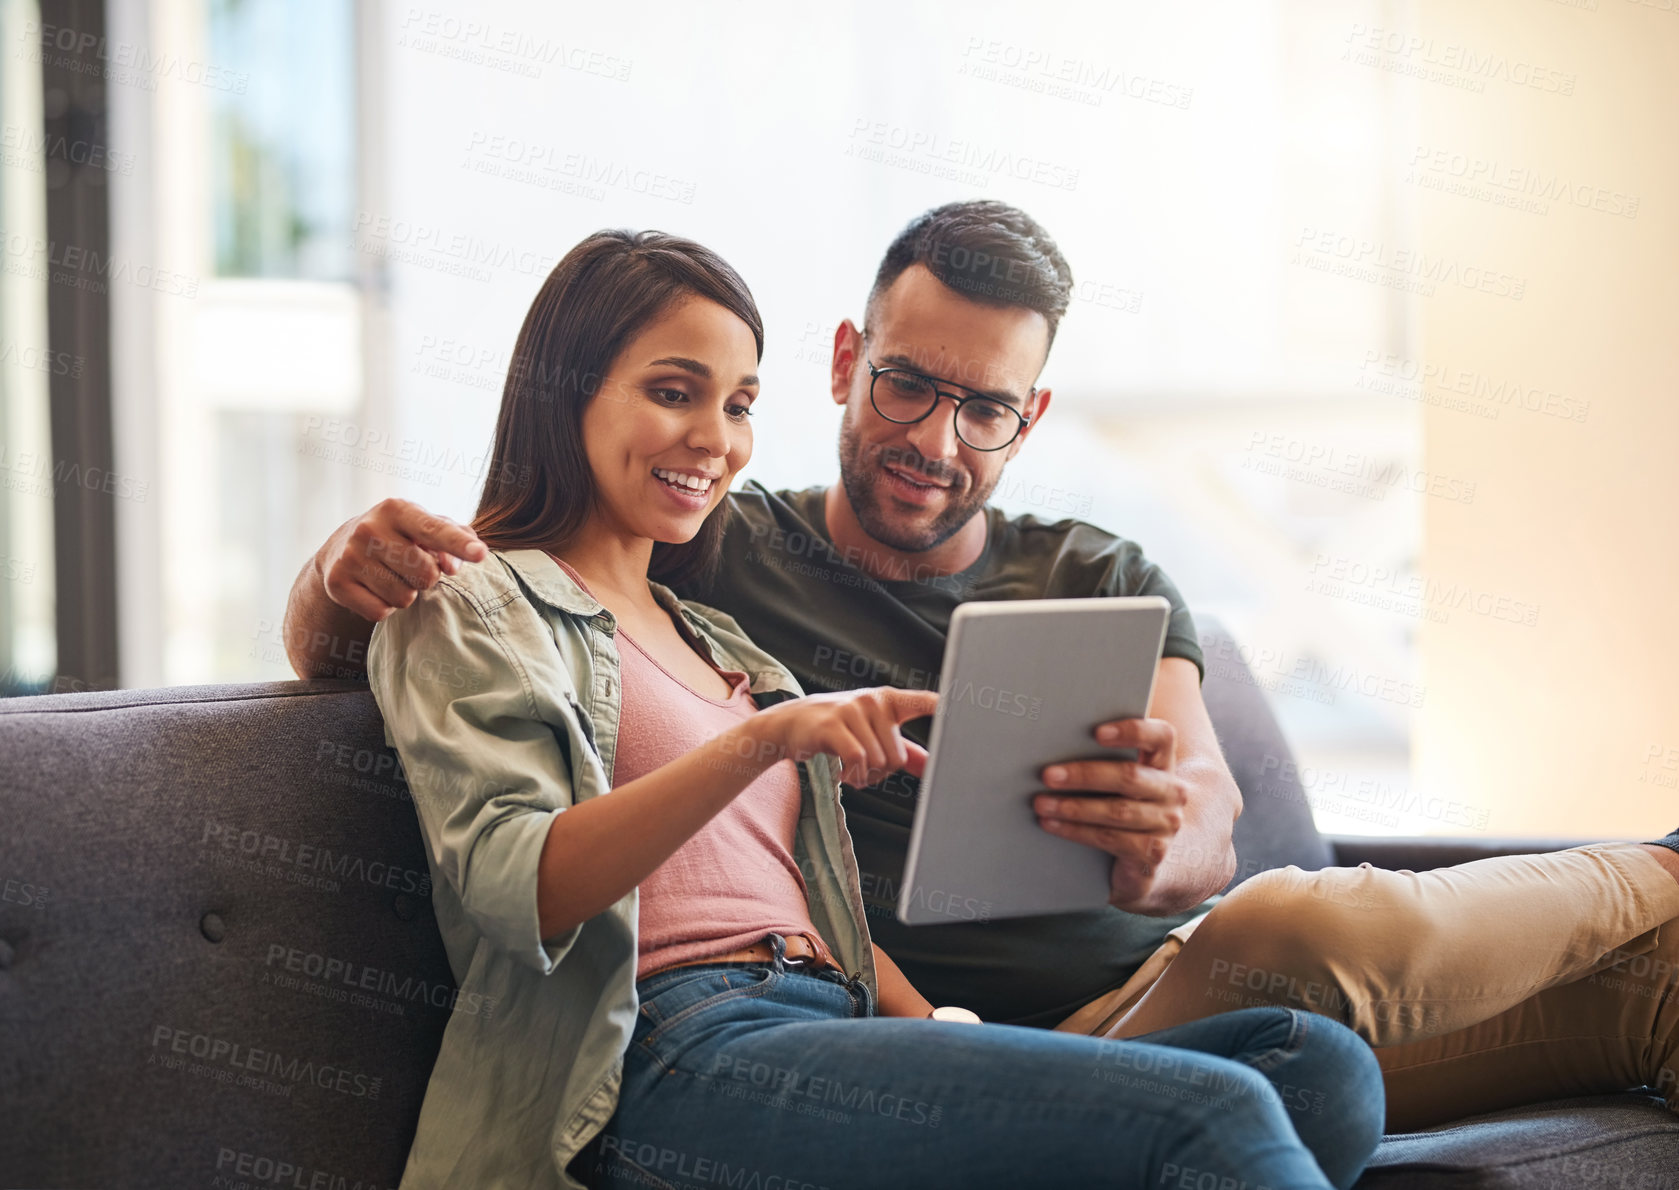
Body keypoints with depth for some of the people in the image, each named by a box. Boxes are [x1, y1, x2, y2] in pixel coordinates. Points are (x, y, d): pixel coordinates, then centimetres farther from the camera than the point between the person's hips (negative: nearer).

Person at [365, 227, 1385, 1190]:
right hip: (675, 1054, -7)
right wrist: (761, 740, -20)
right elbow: (510, 888, -8)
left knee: (1322, 1066, -19)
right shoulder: (471, 606, 10)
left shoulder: (713, 639, 32)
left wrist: (952, 1045, 4)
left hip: (837, 1039, 7)